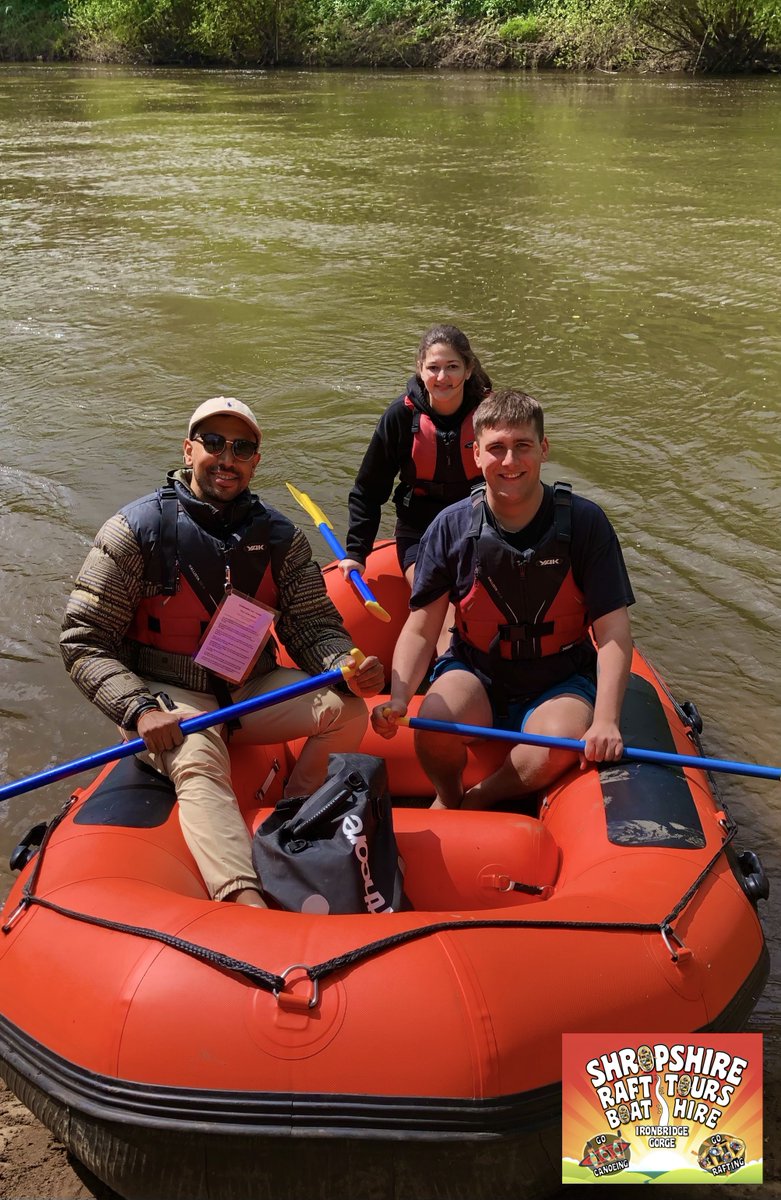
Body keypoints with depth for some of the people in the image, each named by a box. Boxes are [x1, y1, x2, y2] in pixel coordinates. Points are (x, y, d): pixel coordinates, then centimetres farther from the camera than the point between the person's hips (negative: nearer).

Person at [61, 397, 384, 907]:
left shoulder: (280, 536, 2)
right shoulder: (137, 529, -9)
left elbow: (314, 625, 2)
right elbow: (84, 641, -9)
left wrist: (345, 666, -22)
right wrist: (140, 708, -24)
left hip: (252, 689, 4)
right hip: (170, 696, -4)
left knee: (346, 710, -18)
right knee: (198, 764, -34)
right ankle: (249, 903, -50)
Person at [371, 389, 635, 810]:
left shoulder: (584, 522, -10)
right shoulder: (452, 527, -7)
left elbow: (613, 631, -12)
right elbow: (421, 628, -5)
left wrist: (606, 720, -24)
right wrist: (398, 698, -23)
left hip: (560, 680, 0)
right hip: (475, 670, 1)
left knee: (561, 745, -33)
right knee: (434, 723, -31)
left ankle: (479, 799, -2)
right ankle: (447, 798, 5)